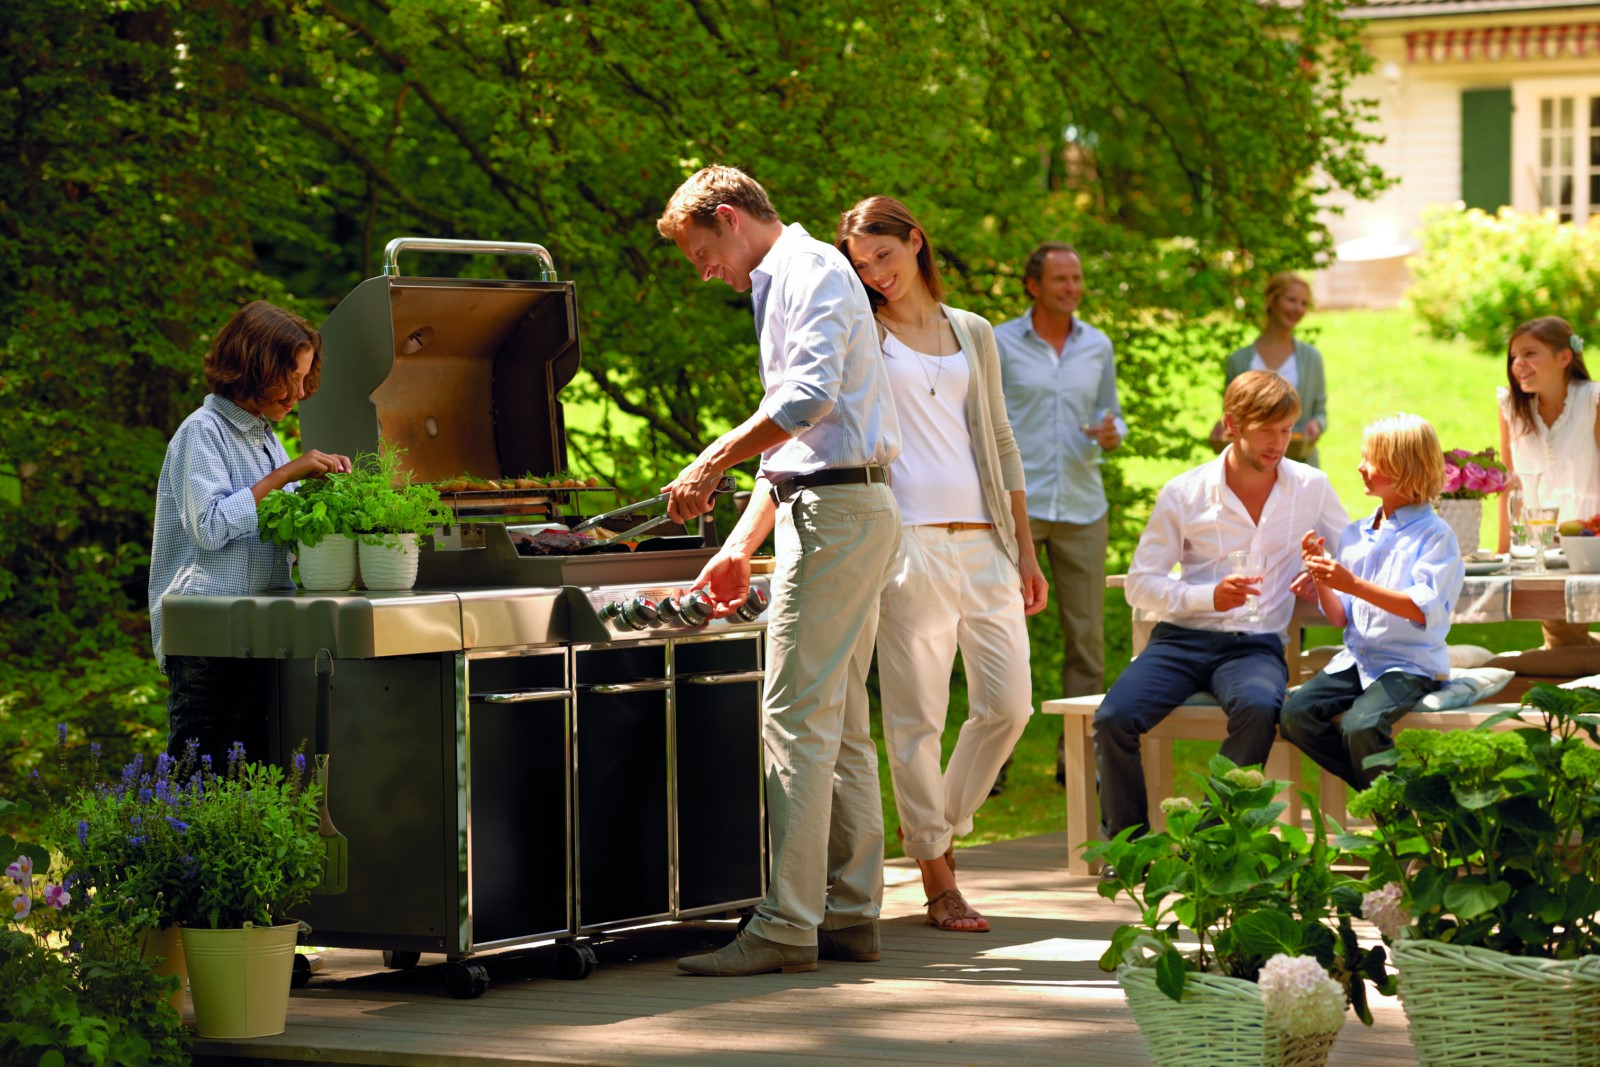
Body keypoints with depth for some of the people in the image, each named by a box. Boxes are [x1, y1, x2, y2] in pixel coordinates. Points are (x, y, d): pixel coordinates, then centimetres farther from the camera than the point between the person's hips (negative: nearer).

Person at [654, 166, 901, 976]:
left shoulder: (812, 271, -7)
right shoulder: (782, 286, 25)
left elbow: (809, 396, -24)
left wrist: (712, 462, -20)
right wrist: (740, 547, 24)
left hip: (837, 508, -11)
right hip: (831, 508, 11)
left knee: (798, 721, -12)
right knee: (840, 727, 10)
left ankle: (787, 928, -13)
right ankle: (851, 915, 13)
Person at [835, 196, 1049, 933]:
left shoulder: (972, 334, 18)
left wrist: (1025, 552, 17)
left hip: (984, 541, 4)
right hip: (907, 540, -4)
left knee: (1007, 703, 0)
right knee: (916, 713, -4)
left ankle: (941, 823, 21)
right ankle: (937, 878, 3)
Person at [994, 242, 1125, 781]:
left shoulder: (1098, 346, 12)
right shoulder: (1000, 343, 2)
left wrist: (1112, 433, -4)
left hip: (1081, 506, 3)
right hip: (1016, 506, -3)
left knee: (1086, 635, 3)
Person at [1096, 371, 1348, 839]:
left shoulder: (1310, 487, 8)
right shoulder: (1183, 494, 2)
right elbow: (1140, 583, 2)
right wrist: (1208, 596, -15)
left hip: (1255, 643, 0)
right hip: (1183, 638, 0)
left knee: (1259, 707, -37)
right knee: (1114, 719, -27)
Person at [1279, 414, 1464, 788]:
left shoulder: (1433, 534, -5)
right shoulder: (1355, 534, 14)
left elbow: (1424, 610, -19)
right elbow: (1341, 618, 15)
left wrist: (1353, 584, -25)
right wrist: (1321, 580, -5)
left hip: (1409, 665, -6)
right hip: (1356, 659, 6)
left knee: (1360, 726, -32)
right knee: (1294, 715, -18)